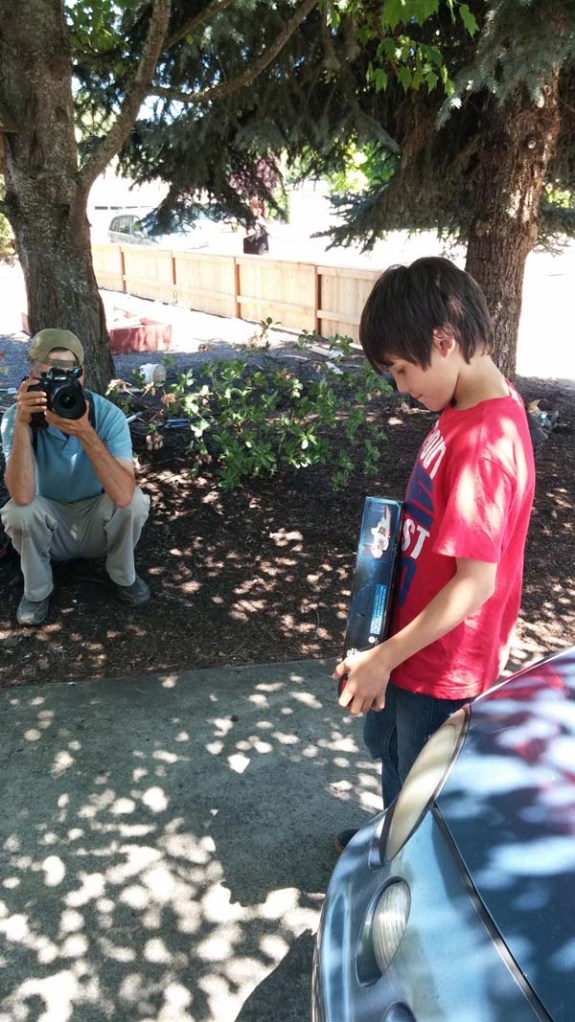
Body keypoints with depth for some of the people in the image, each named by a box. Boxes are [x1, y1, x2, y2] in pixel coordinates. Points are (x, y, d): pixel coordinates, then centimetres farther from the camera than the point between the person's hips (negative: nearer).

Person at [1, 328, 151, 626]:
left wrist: (85, 433, -47)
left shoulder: (108, 415, -25)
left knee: (134, 501, -29)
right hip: (48, 528, 0)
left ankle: (123, 577, 1)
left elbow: (123, 495, -38)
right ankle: (37, 591, -1)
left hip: (98, 524, 0)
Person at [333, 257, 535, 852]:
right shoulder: (465, 408, -2)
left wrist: (385, 658, -21)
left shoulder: (484, 446, -31)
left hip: (443, 661, -9)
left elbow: (475, 583, -28)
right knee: (385, 741, 31)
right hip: (415, 636, 10)